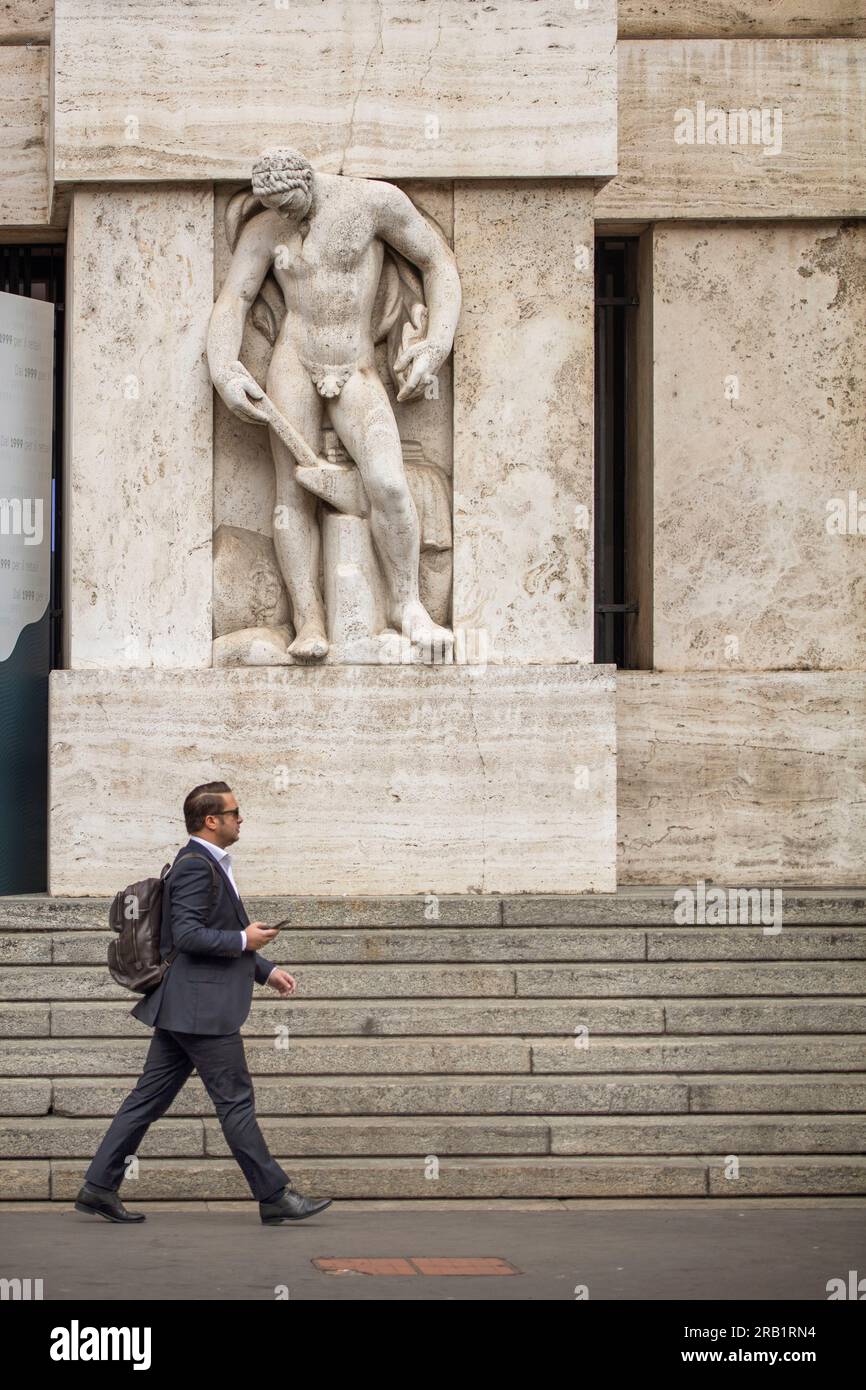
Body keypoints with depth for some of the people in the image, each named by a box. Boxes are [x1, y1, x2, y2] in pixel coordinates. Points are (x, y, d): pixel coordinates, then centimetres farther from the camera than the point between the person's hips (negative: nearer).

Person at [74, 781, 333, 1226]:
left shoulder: (208, 865, 19)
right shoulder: (196, 866, -14)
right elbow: (187, 934, -22)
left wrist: (266, 970, 19)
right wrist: (244, 940, -15)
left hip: (180, 1007, 11)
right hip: (202, 1006, -11)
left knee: (150, 1097, 9)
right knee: (235, 1101, -4)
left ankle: (98, 1187, 9)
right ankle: (275, 1197, 2)